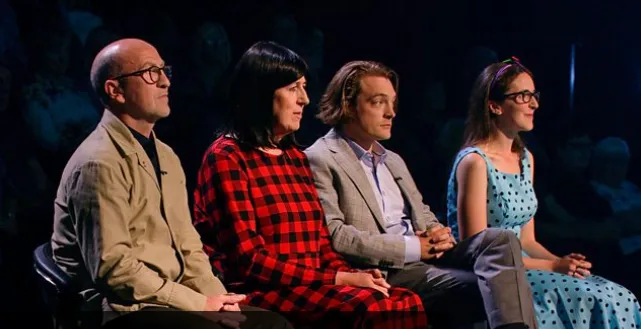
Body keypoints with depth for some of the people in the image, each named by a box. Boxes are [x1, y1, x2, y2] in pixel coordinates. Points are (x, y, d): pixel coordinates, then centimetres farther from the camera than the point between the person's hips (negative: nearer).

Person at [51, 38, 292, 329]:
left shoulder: (166, 157, 17)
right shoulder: (100, 165, -12)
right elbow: (113, 267, -19)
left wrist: (217, 299, -3)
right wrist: (200, 304, -15)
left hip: (173, 301, 8)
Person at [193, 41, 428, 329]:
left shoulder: (296, 157, 19)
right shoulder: (226, 157, -5)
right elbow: (249, 262, -13)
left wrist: (352, 274, -6)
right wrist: (338, 279, -15)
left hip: (310, 287, 7)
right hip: (257, 293, -7)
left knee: (407, 303, -21)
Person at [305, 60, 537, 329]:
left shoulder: (394, 161, 26)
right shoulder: (320, 160, -2)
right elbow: (333, 235, -14)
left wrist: (438, 235, 1)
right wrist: (412, 247, -14)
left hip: (426, 258, 8)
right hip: (384, 271, -8)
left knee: (499, 240, -21)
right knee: (492, 287, -27)